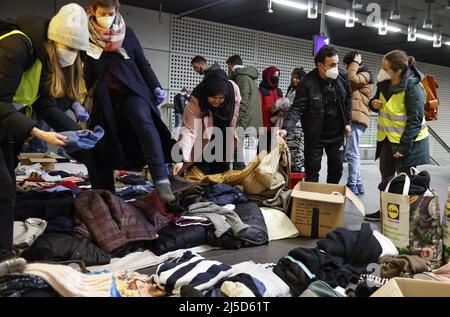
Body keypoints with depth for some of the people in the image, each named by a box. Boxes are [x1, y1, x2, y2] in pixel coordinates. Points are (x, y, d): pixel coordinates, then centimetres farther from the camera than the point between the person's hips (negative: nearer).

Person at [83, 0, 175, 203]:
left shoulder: (126, 33, 6)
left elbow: (142, 63, 12)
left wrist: (156, 87, 3)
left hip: (131, 91, 0)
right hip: (103, 98, 1)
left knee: (145, 122, -30)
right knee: (101, 149, 2)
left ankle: (162, 182, -40)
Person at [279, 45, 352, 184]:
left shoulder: (342, 78, -6)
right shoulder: (308, 82, -20)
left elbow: (348, 101, 10)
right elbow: (297, 109, -23)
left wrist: (347, 122, 9)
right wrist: (286, 128, -37)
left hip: (337, 134, 5)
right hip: (314, 135, -4)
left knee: (337, 168, 15)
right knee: (312, 171, 3)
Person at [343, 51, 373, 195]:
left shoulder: (365, 74, -1)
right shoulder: (359, 75, 27)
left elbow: (351, 78, -19)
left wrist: (355, 63, -6)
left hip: (357, 119, -10)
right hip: (353, 118, 10)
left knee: (351, 152, -14)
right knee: (353, 152, 11)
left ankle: (353, 185, -12)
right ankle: (358, 184, 16)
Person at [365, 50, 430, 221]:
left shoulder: (413, 88, -21)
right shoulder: (384, 83, 0)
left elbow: (415, 121, -21)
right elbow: (380, 102, 18)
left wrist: (404, 147, -22)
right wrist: (374, 103, -7)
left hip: (410, 141, -8)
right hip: (387, 138, 8)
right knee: (386, 176, 17)